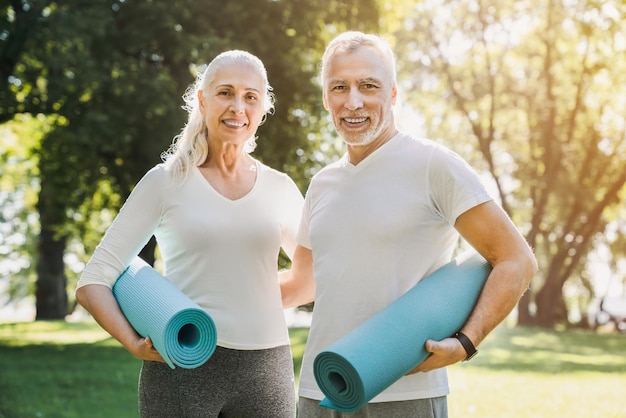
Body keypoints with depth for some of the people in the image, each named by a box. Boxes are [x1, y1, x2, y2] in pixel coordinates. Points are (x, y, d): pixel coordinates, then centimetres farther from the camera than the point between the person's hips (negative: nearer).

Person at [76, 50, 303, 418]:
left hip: (267, 370, 3)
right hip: (183, 368, -2)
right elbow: (93, 283, -1)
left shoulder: (280, 189, 8)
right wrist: (134, 342, -16)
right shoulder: (167, 182, 1)